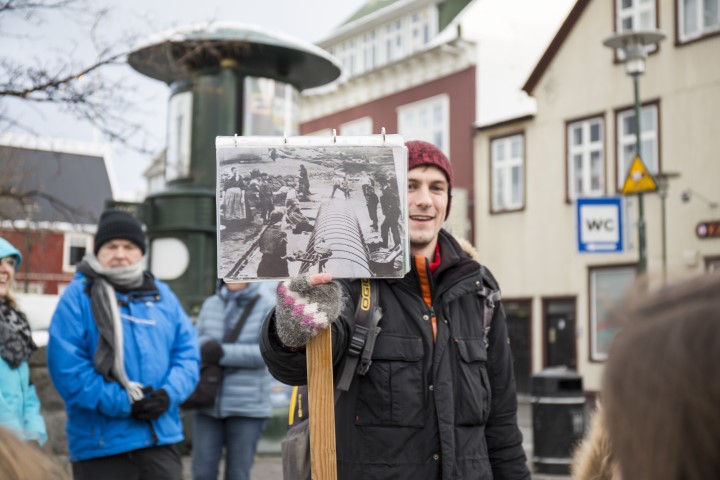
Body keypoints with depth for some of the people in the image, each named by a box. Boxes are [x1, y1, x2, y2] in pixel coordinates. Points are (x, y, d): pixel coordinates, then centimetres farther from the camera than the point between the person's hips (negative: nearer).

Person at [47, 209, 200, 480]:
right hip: (100, 444, -4)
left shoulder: (162, 295, 10)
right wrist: (122, 403, -17)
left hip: (160, 438, 4)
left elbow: (188, 352, 7)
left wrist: (169, 394, -12)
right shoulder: (78, 297, -4)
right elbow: (66, 366, -13)